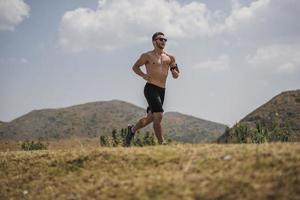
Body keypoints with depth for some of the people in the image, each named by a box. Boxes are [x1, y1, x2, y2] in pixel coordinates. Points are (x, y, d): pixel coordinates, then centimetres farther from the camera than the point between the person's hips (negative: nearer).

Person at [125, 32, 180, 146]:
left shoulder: (170, 58, 13)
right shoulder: (148, 56, 1)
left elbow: (176, 76, 15)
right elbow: (135, 67, 9)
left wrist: (174, 71, -8)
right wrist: (143, 75, -10)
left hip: (162, 91, 6)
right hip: (151, 88, -6)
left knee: (150, 118, 16)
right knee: (158, 116, -19)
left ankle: (132, 129, 39)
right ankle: (162, 143, -13)